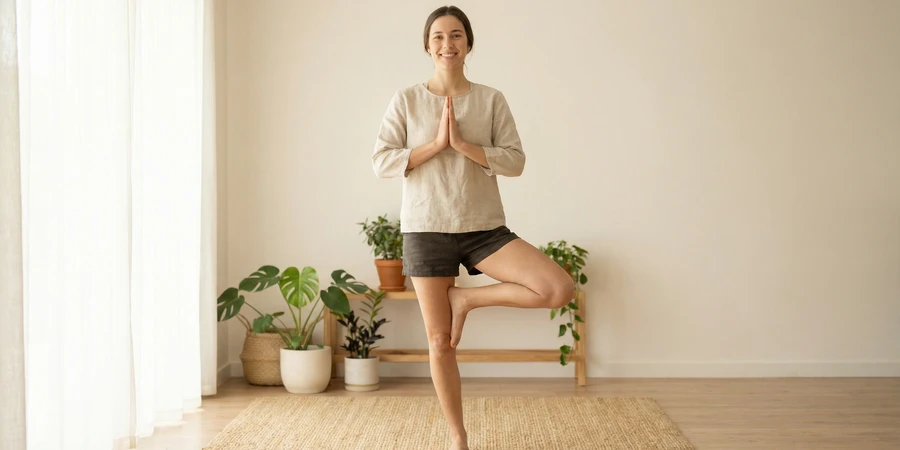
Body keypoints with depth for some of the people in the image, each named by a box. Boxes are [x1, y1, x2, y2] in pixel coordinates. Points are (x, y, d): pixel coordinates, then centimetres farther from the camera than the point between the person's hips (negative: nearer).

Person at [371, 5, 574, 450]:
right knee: (440, 342, 4)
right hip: (426, 230, -1)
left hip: (485, 227, 1)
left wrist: (463, 144, -14)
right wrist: (436, 144, -13)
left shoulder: (491, 100, 3)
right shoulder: (407, 99, 1)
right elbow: (381, 162, -5)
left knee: (560, 288, -18)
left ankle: (465, 298, 1)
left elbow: (515, 161, -3)